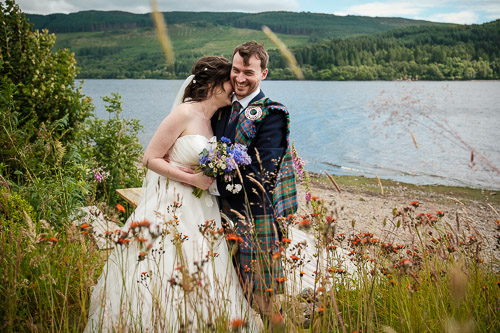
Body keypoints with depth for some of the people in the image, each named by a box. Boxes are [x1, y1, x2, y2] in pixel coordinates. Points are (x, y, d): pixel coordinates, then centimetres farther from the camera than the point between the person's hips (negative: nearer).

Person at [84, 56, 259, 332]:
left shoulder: (212, 120, 10)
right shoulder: (185, 114, -13)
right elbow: (151, 158, -14)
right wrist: (192, 179, -18)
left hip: (199, 214, 8)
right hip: (170, 210, -8)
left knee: (198, 284, 11)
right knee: (160, 282, -2)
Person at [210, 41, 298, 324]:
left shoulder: (271, 114, -14)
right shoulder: (224, 107, 8)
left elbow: (261, 176, -20)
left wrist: (213, 184, -18)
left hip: (255, 221, -7)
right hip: (224, 215, 7)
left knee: (259, 299, 7)